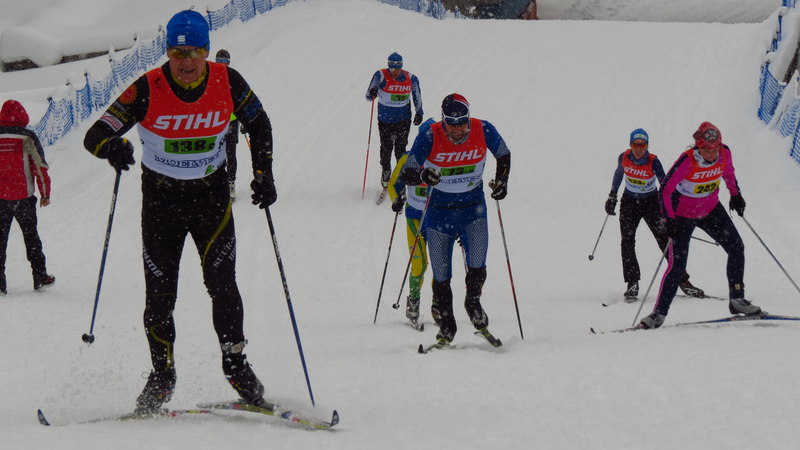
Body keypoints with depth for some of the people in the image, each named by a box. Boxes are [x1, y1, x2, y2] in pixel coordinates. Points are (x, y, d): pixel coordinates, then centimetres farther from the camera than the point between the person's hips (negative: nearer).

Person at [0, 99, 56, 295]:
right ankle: (40, 278, 16)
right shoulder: (27, 138, -6)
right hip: (23, 196, -1)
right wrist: (45, 194, 2)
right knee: (31, 237, 12)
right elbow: (40, 167, -6)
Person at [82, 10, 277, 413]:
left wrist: (263, 173, -2)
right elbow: (95, 135, -20)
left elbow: (258, 125, 7)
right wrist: (113, 147, -42)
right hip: (161, 198, 0)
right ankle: (162, 374, 19)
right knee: (159, 294, 1)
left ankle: (235, 362, 6)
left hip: (212, 194, 0)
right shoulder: (148, 89, -17)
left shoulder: (227, 82, -12)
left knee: (221, 282, -11)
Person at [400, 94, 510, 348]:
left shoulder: (483, 130, -12)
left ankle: (473, 304, 15)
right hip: (439, 212, -1)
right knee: (441, 276, 2)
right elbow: (406, 175, -16)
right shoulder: (429, 136, -18)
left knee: (477, 266, -14)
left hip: (473, 208, 1)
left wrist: (501, 181, -6)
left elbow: (504, 155, 9)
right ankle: (445, 329, 18)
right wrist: (423, 176, -37)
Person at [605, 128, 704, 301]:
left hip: (651, 202, -2)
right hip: (629, 203, 2)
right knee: (627, 241, -11)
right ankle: (632, 284, -7)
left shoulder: (653, 162, -21)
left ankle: (682, 281, 2)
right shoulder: (624, 157, -11)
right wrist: (612, 196, 17)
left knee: (665, 241, -5)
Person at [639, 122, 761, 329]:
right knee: (677, 265, -9)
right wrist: (670, 220, -28)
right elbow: (665, 190, -23)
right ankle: (659, 313, 2)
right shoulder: (687, 161, -30)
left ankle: (737, 300, 8)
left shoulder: (725, 153, -15)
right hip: (683, 214, -5)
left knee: (736, 248, -5)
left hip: (711, 210, 5)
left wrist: (735, 195, 8)